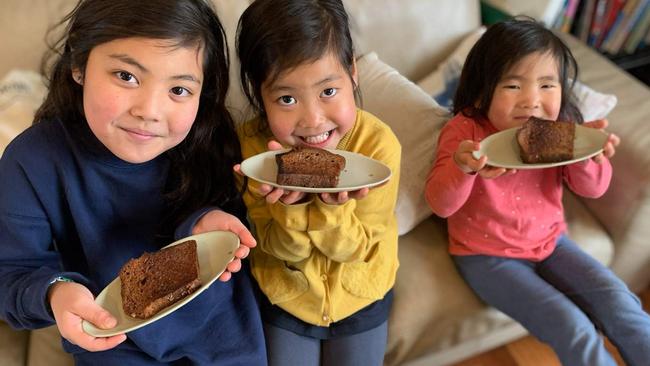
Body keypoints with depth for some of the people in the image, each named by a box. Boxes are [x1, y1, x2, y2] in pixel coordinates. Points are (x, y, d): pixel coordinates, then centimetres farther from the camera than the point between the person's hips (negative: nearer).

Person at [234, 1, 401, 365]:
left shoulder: (378, 143, -27)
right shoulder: (252, 145, -23)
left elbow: (353, 249, -19)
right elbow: (285, 250, -18)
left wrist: (332, 207, -39)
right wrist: (292, 206, -38)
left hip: (360, 298, 0)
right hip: (285, 298, 0)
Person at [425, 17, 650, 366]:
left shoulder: (559, 130, -8)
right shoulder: (464, 131, -18)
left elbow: (592, 189, -6)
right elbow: (440, 205, -20)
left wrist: (587, 153, -28)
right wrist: (462, 167, -42)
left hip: (548, 240, 5)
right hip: (486, 255, -4)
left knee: (618, 301, -6)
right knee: (572, 327, -17)